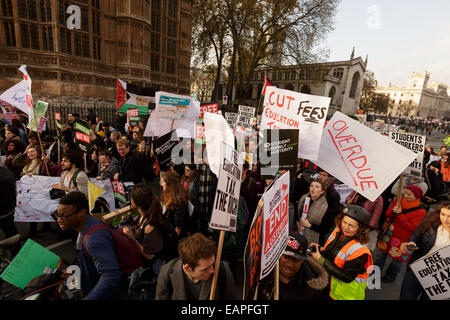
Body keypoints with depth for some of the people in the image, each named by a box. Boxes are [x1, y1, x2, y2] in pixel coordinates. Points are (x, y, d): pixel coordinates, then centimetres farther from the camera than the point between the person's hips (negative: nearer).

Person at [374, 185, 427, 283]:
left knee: (397, 259, 16)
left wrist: (399, 214, -27)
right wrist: (393, 212, -22)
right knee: (380, 253, 18)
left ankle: (390, 276, 42)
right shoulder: (399, 201, -4)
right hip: (387, 233, 4)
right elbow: (387, 213, 1)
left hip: (401, 239, -4)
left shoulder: (420, 212, -17)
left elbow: (411, 227, -21)